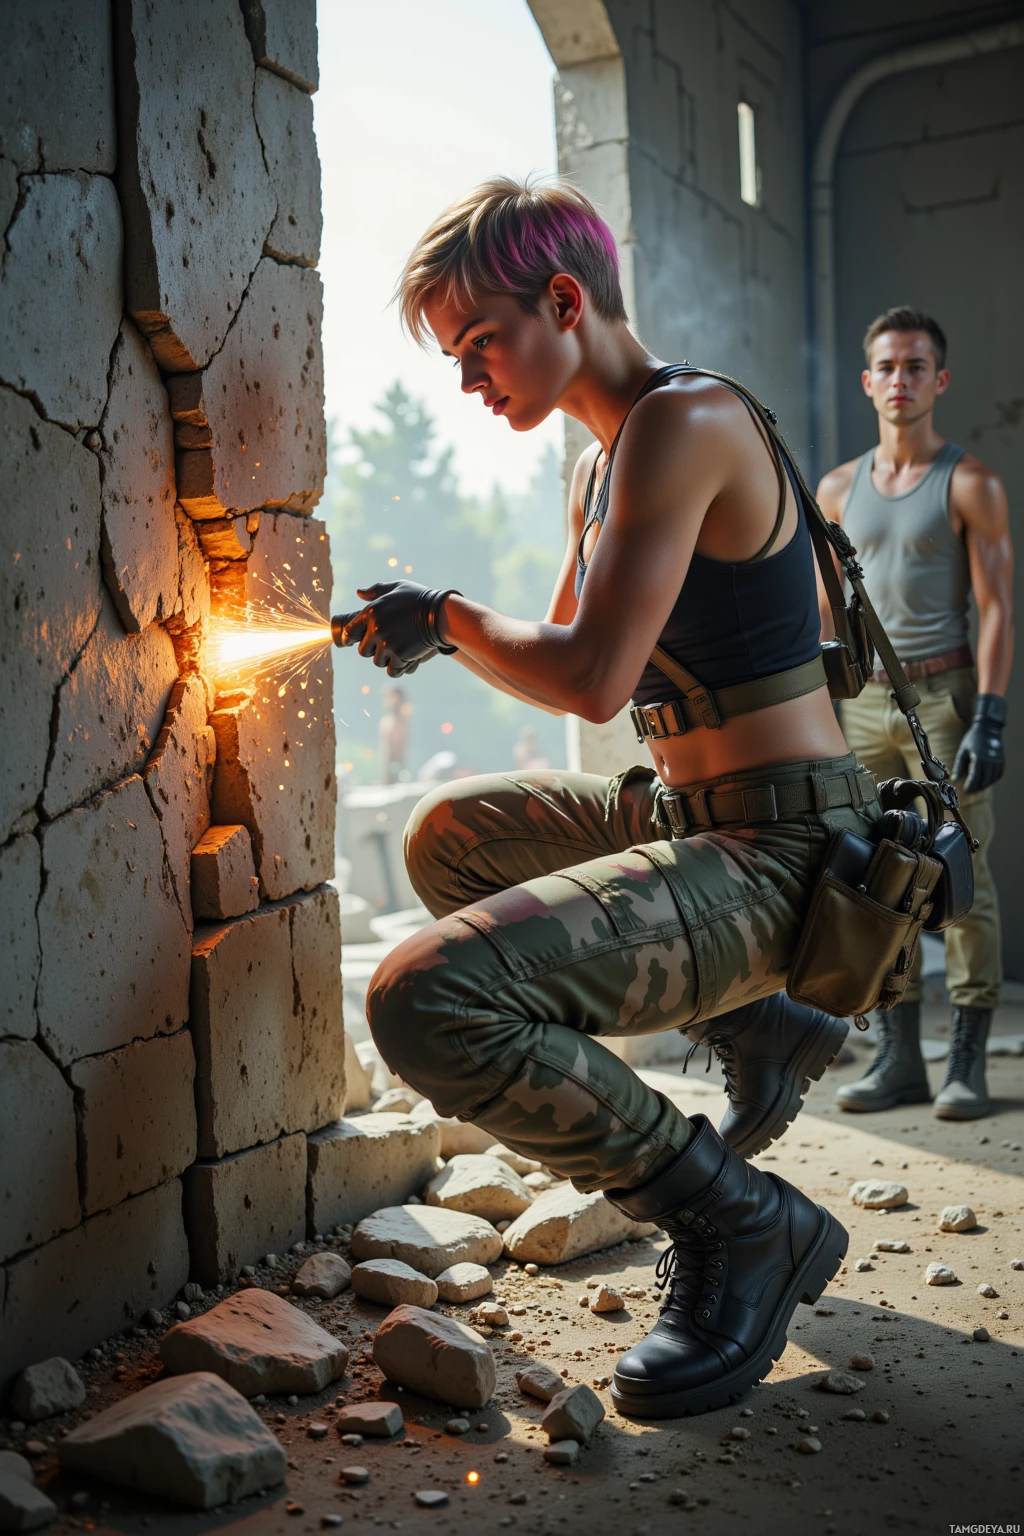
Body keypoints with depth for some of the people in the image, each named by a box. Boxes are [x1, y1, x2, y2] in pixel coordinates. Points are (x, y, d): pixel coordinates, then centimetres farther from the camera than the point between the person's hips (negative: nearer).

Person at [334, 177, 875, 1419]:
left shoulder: (684, 421, -15)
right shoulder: (603, 463, 15)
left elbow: (594, 680, -24)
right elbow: (570, 653, 25)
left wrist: (449, 615, -6)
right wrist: (436, 634, 8)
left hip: (783, 850, -10)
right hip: (688, 816, 10)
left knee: (427, 1000, -26)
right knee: (451, 837, 29)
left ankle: (738, 1222, -6)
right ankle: (756, 1029, 22)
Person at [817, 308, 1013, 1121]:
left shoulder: (970, 483, -1)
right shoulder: (838, 489, 12)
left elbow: (996, 607, -6)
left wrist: (990, 720, -15)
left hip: (944, 693, -4)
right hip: (864, 698, 4)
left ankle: (968, 1061, 6)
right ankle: (899, 1058, 13)